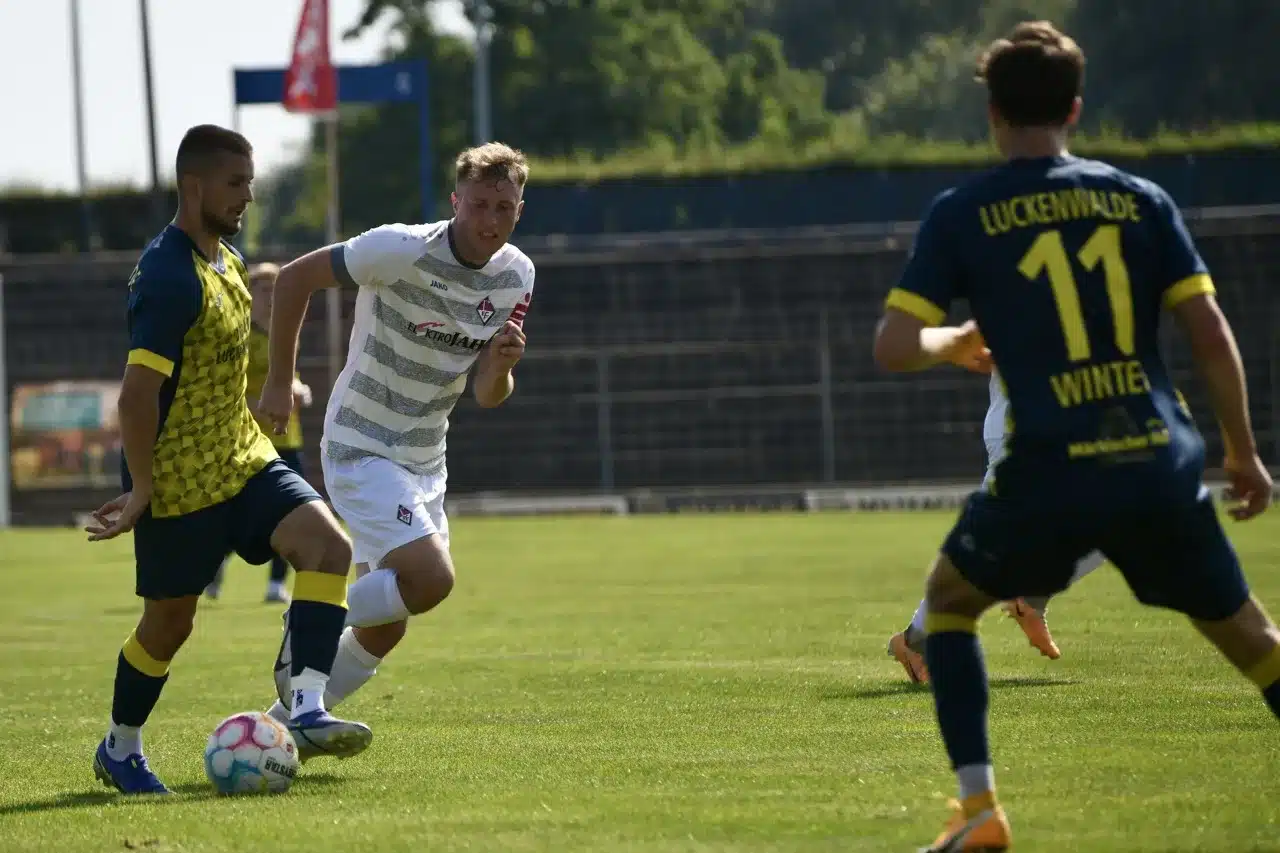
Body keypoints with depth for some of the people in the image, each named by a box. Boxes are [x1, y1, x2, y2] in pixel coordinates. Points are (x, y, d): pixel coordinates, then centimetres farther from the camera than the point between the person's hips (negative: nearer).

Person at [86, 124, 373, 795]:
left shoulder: (225, 260, 9)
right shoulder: (170, 279, -22)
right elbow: (137, 392, -25)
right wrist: (141, 491, -23)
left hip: (244, 461, 8)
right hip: (180, 480, -8)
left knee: (328, 545, -15)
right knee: (169, 621, 5)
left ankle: (306, 709, -22)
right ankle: (119, 748, 28)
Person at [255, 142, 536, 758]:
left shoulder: (516, 278, -1)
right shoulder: (402, 251, -21)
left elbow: (486, 395, 2)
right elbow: (294, 278, -10)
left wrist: (500, 368, -22)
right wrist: (279, 383, -8)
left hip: (425, 461, 7)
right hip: (360, 450, -7)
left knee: (384, 627, 10)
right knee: (432, 578, -25)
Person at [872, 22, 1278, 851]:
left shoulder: (963, 214, 2)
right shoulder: (1141, 199, 8)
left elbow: (894, 346, -3)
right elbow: (1212, 334, 4)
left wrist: (958, 343, 19)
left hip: (1051, 471, -2)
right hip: (1164, 466, 2)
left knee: (950, 598, 22)